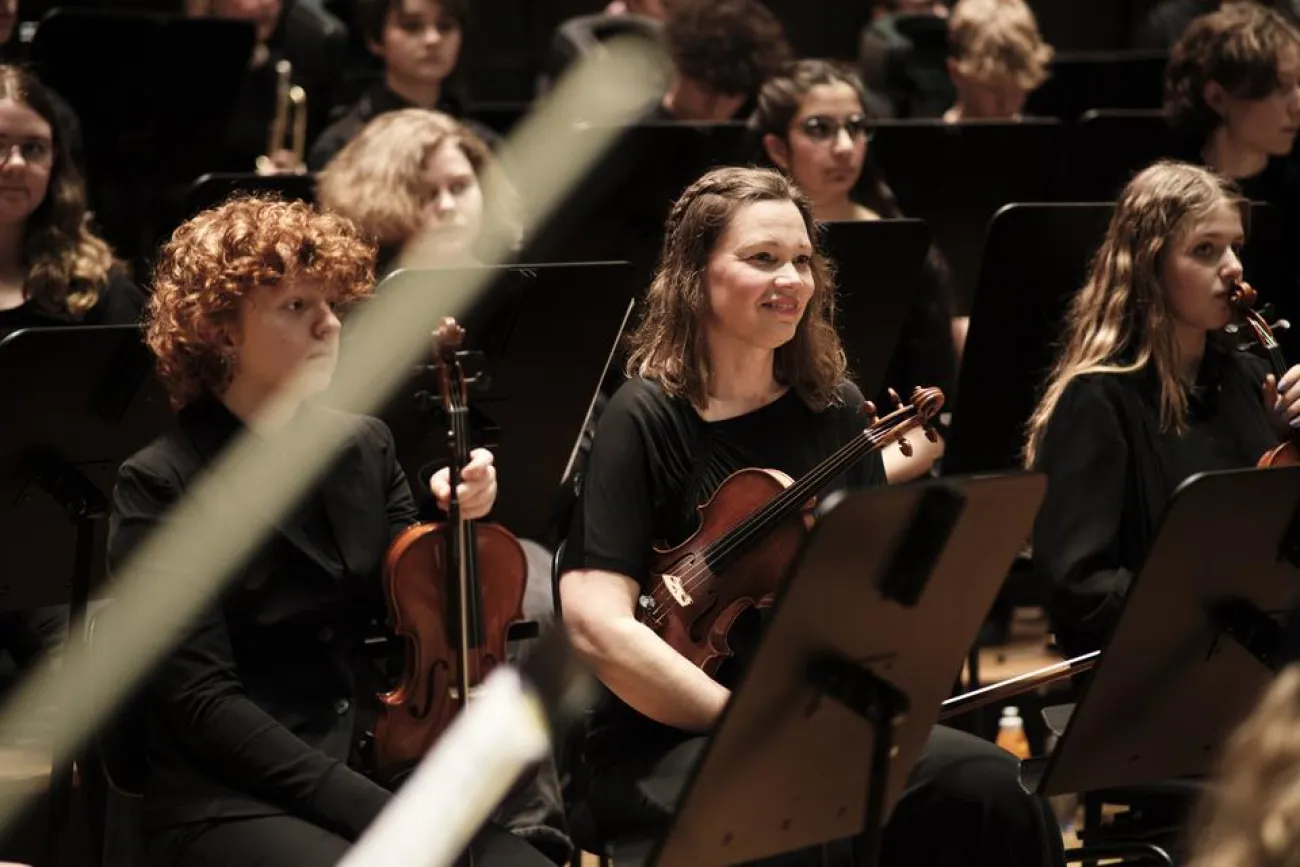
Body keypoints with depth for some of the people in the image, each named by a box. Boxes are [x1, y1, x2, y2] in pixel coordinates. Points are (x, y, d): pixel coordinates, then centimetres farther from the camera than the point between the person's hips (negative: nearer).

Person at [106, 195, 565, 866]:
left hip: (377, 772, 5)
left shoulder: (365, 447, 9)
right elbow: (204, 702, -13)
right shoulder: (159, 487, -7)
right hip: (227, 804, -5)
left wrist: (455, 522, -5)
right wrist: (369, 809, -19)